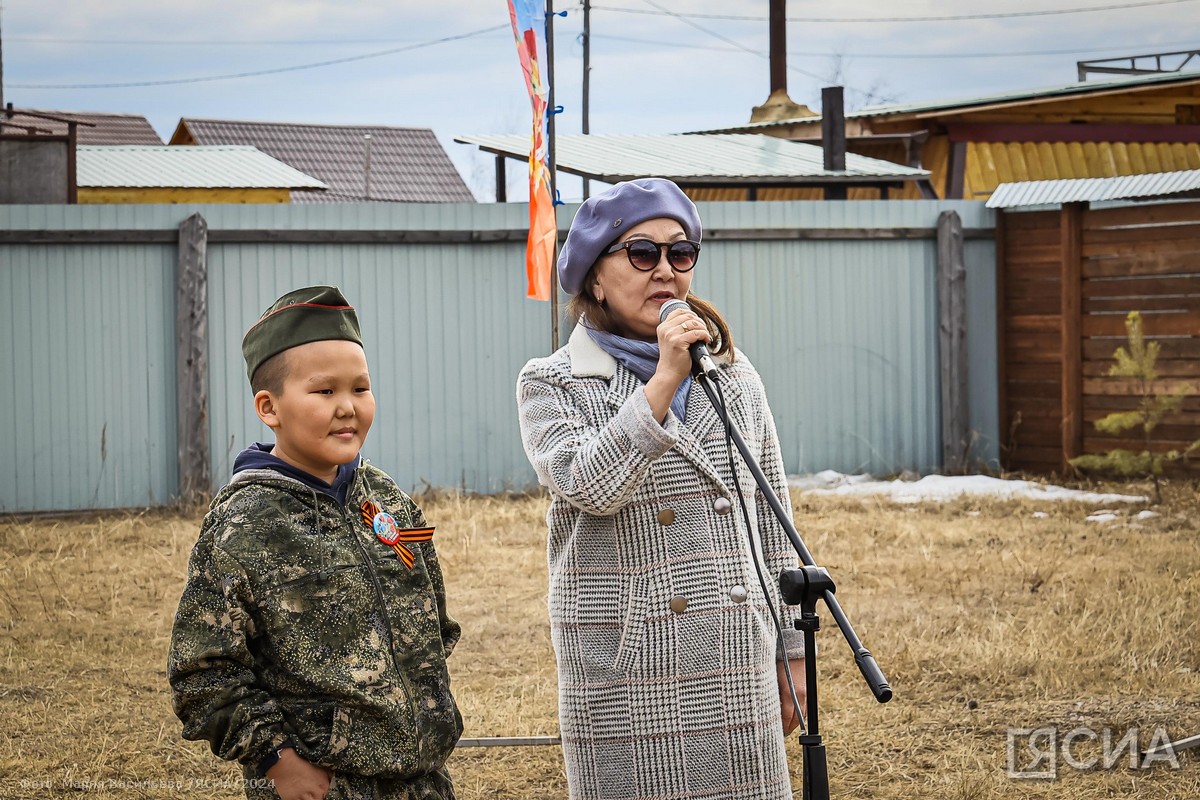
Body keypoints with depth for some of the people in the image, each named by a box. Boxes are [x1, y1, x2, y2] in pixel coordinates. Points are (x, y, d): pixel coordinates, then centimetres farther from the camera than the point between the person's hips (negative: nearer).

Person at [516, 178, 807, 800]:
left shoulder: (735, 379, 10)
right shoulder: (549, 386, 1)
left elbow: (772, 527, 13)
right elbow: (588, 485, -18)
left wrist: (792, 654, 11)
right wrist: (664, 381, -18)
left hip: (736, 672, 3)